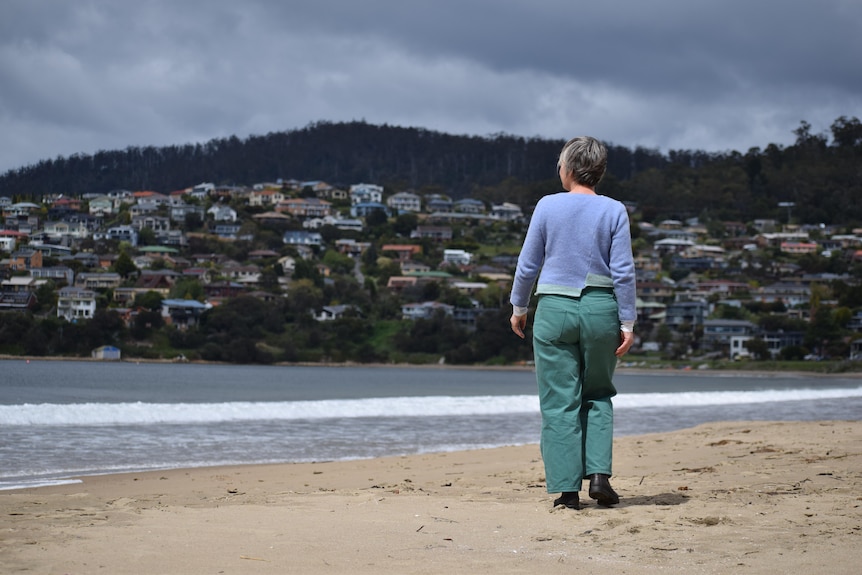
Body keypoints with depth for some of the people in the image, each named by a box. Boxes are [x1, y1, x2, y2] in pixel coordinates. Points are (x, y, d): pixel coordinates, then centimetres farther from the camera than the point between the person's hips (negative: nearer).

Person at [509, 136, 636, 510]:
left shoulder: (547, 206, -2)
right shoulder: (614, 211, 0)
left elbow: (528, 264, 2)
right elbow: (624, 272, -3)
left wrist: (519, 307, 15)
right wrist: (627, 322, 2)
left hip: (555, 308, -1)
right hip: (600, 309, 1)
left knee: (559, 402, 4)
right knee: (598, 395, 16)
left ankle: (566, 488, 3)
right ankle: (599, 474, 2)